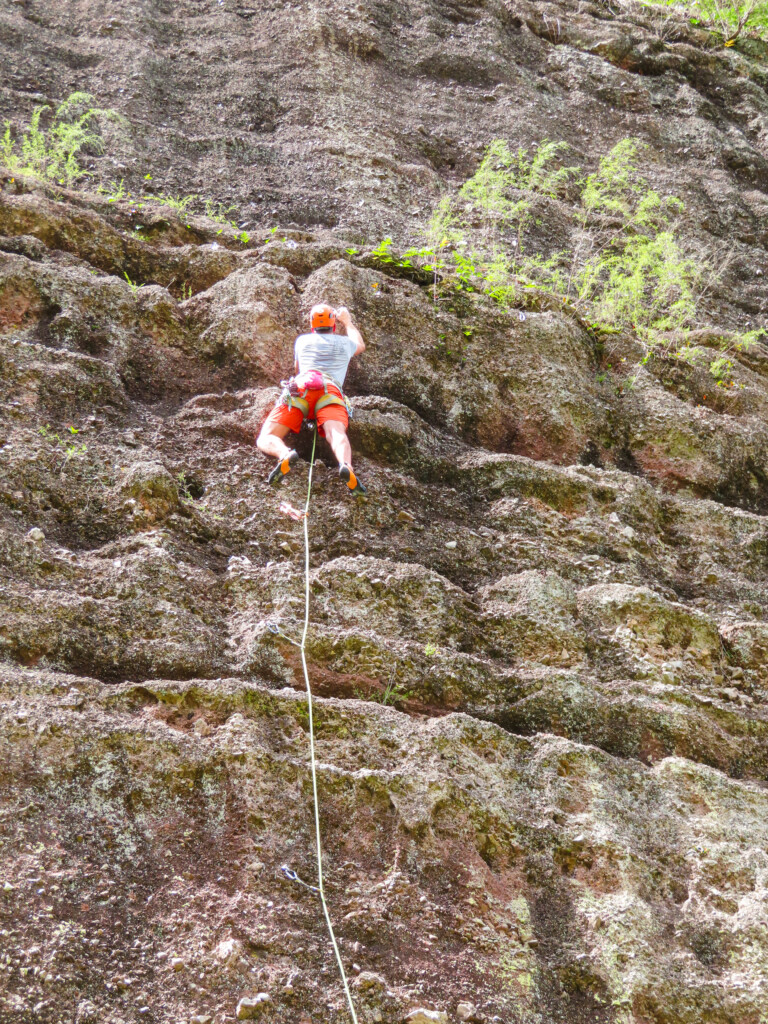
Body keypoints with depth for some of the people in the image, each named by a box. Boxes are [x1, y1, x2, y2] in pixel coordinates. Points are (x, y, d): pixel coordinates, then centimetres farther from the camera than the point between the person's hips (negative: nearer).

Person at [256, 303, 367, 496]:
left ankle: (284, 454, -44)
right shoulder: (344, 342, 31)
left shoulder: (302, 340, 31)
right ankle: (346, 465, -61)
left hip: (299, 389, 0)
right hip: (331, 392, 0)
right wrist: (347, 322, 69)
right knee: (337, 434, -26)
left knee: (265, 440, -7)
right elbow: (360, 345, 56)